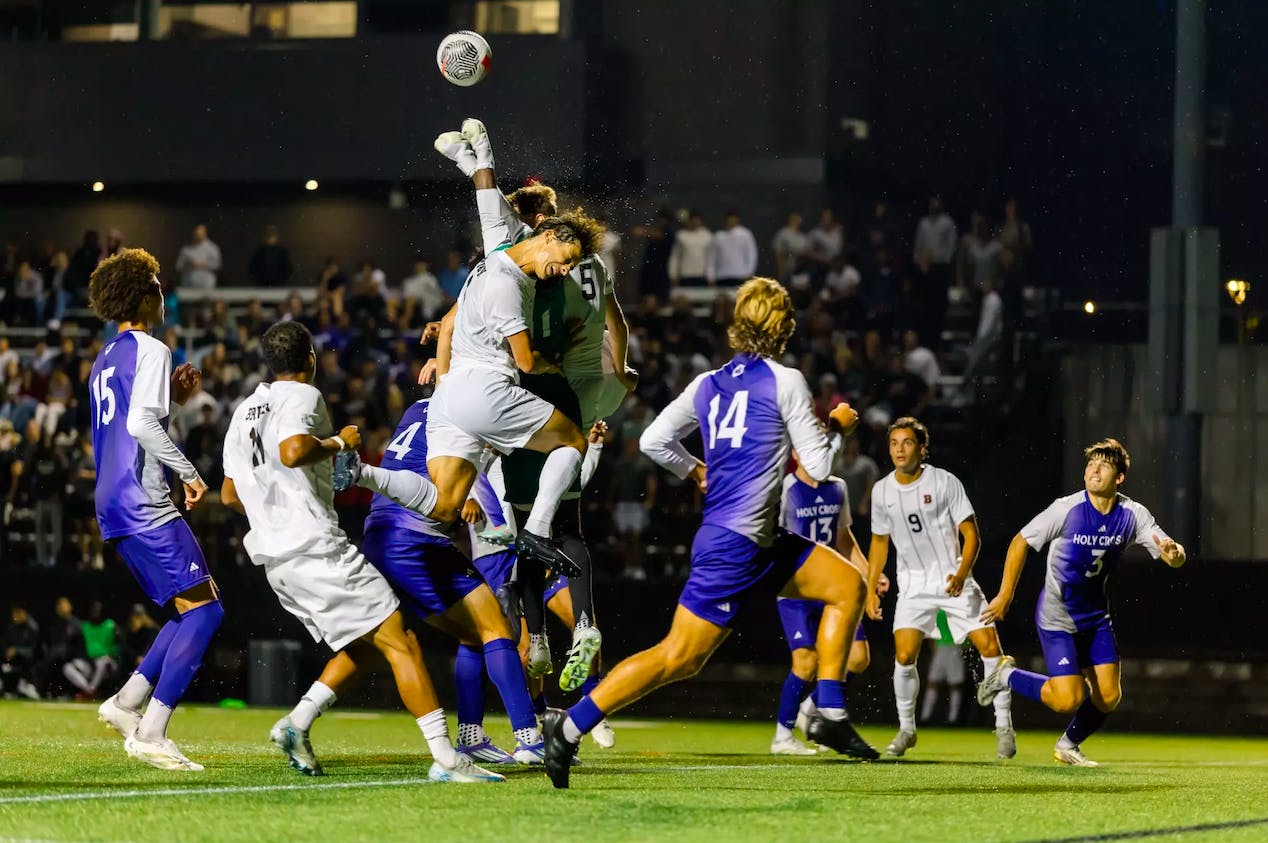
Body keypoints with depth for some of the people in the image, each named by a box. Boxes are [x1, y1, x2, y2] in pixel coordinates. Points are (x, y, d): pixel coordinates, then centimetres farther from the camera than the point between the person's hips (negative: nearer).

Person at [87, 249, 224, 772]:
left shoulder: (104, 361, 21)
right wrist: (189, 473, -16)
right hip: (144, 506, -10)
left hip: (114, 508, 10)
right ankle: (150, 734, -17)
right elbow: (141, 424, -21)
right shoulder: (149, 351, -7)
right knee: (204, 610, -11)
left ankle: (127, 702, 6)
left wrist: (172, 398, 23)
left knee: (192, 611, 14)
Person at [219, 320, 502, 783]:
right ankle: (445, 758, -16)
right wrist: (337, 442, -9)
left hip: (273, 558, 9)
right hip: (316, 549, -9)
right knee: (400, 643, -9)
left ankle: (297, 723, 4)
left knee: (361, 645, 19)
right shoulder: (302, 397, -5)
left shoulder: (244, 412, 20)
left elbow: (230, 495, 24)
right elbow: (293, 451, -26)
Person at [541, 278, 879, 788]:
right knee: (679, 658, -6)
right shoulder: (786, 382, -9)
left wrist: (695, 472, 28)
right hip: (735, 544, -8)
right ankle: (568, 727, -4)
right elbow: (817, 467, -7)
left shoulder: (708, 384, 10)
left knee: (848, 585, 12)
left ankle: (829, 716, 9)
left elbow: (653, 441, 12)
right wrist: (837, 428, 12)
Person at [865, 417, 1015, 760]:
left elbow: (971, 534, -9)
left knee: (989, 645, -11)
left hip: (953, 580, -2)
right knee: (904, 656, -12)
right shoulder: (882, 491, 2)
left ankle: (1003, 726, 1)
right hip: (913, 585, 2)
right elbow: (879, 542, 15)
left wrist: (962, 574, -24)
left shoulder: (945, 482, -9)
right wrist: (871, 590, 11)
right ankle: (906, 729, 7)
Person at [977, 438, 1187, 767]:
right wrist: (1005, 595, -7)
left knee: (1109, 698, 1)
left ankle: (1068, 745, 29)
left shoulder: (1133, 515, -7)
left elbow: (1176, 558, -9)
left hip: (1096, 617, 5)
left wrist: (1174, 552, -34)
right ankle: (1008, 675, 11)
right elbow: (1021, 542, -8)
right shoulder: (1067, 509, -19)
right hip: (1056, 617, -5)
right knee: (1068, 700, -15)